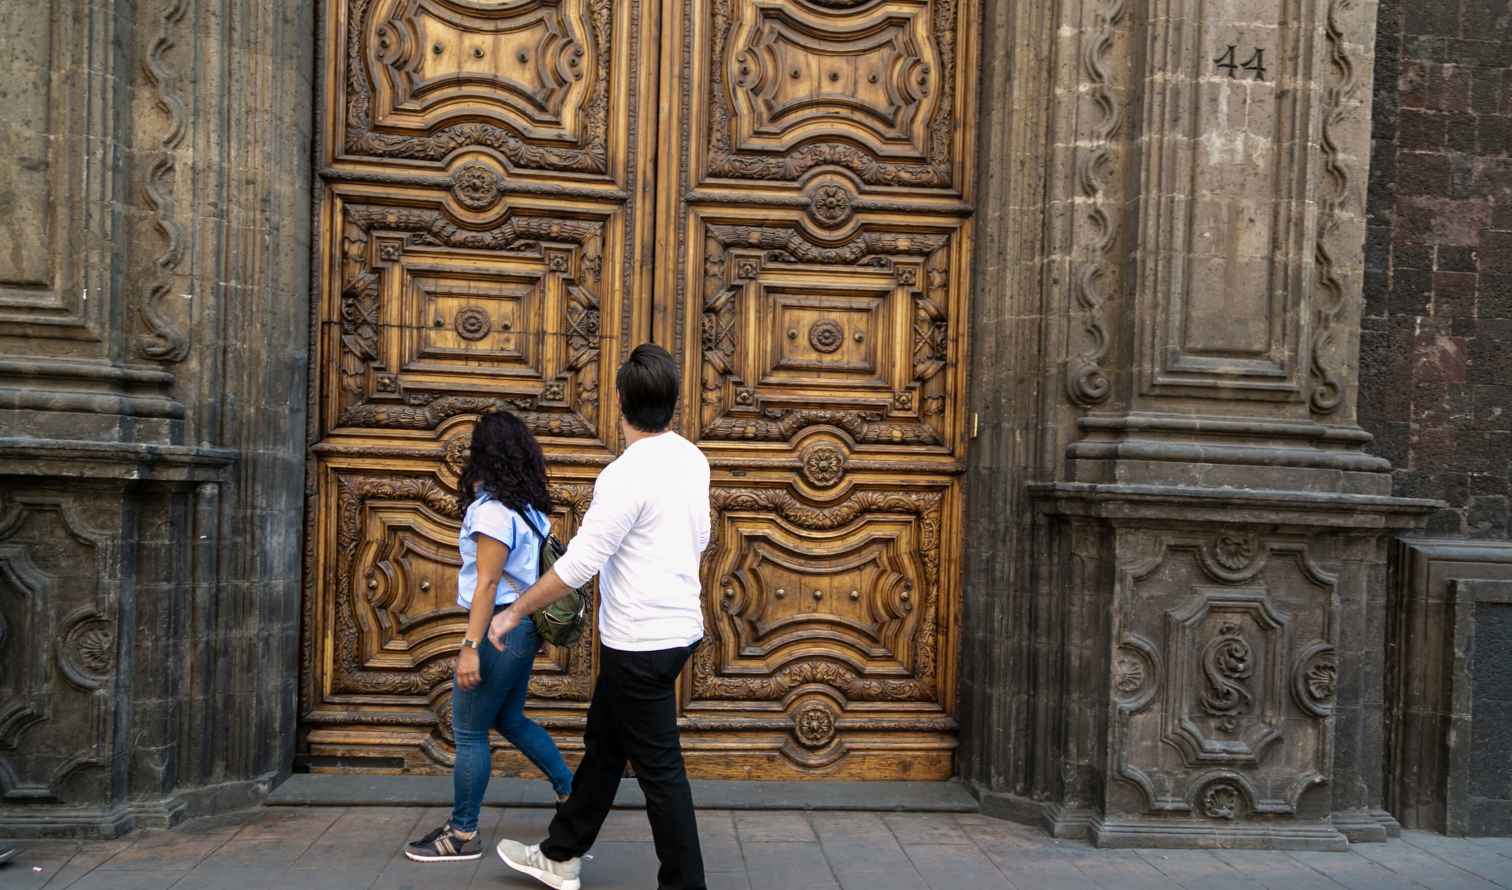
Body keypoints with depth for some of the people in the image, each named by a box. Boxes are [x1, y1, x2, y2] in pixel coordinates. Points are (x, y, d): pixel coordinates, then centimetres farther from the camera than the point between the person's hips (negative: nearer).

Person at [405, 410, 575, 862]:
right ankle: (571, 791, 27)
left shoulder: (492, 508, -17)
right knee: (510, 719, 22)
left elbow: (487, 583, -20)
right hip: (523, 626, 9)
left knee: (469, 730, 3)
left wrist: (471, 646, -20)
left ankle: (462, 834, 14)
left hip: (500, 626, -9)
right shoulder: (530, 506, 8)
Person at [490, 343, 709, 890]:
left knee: (658, 768, 4)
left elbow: (577, 564, -20)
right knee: (603, 743, 21)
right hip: (679, 625, 9)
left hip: (641, 642, -9)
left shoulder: (626, 475, -22)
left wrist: (515, 613, -7)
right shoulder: (692, 459, 3)